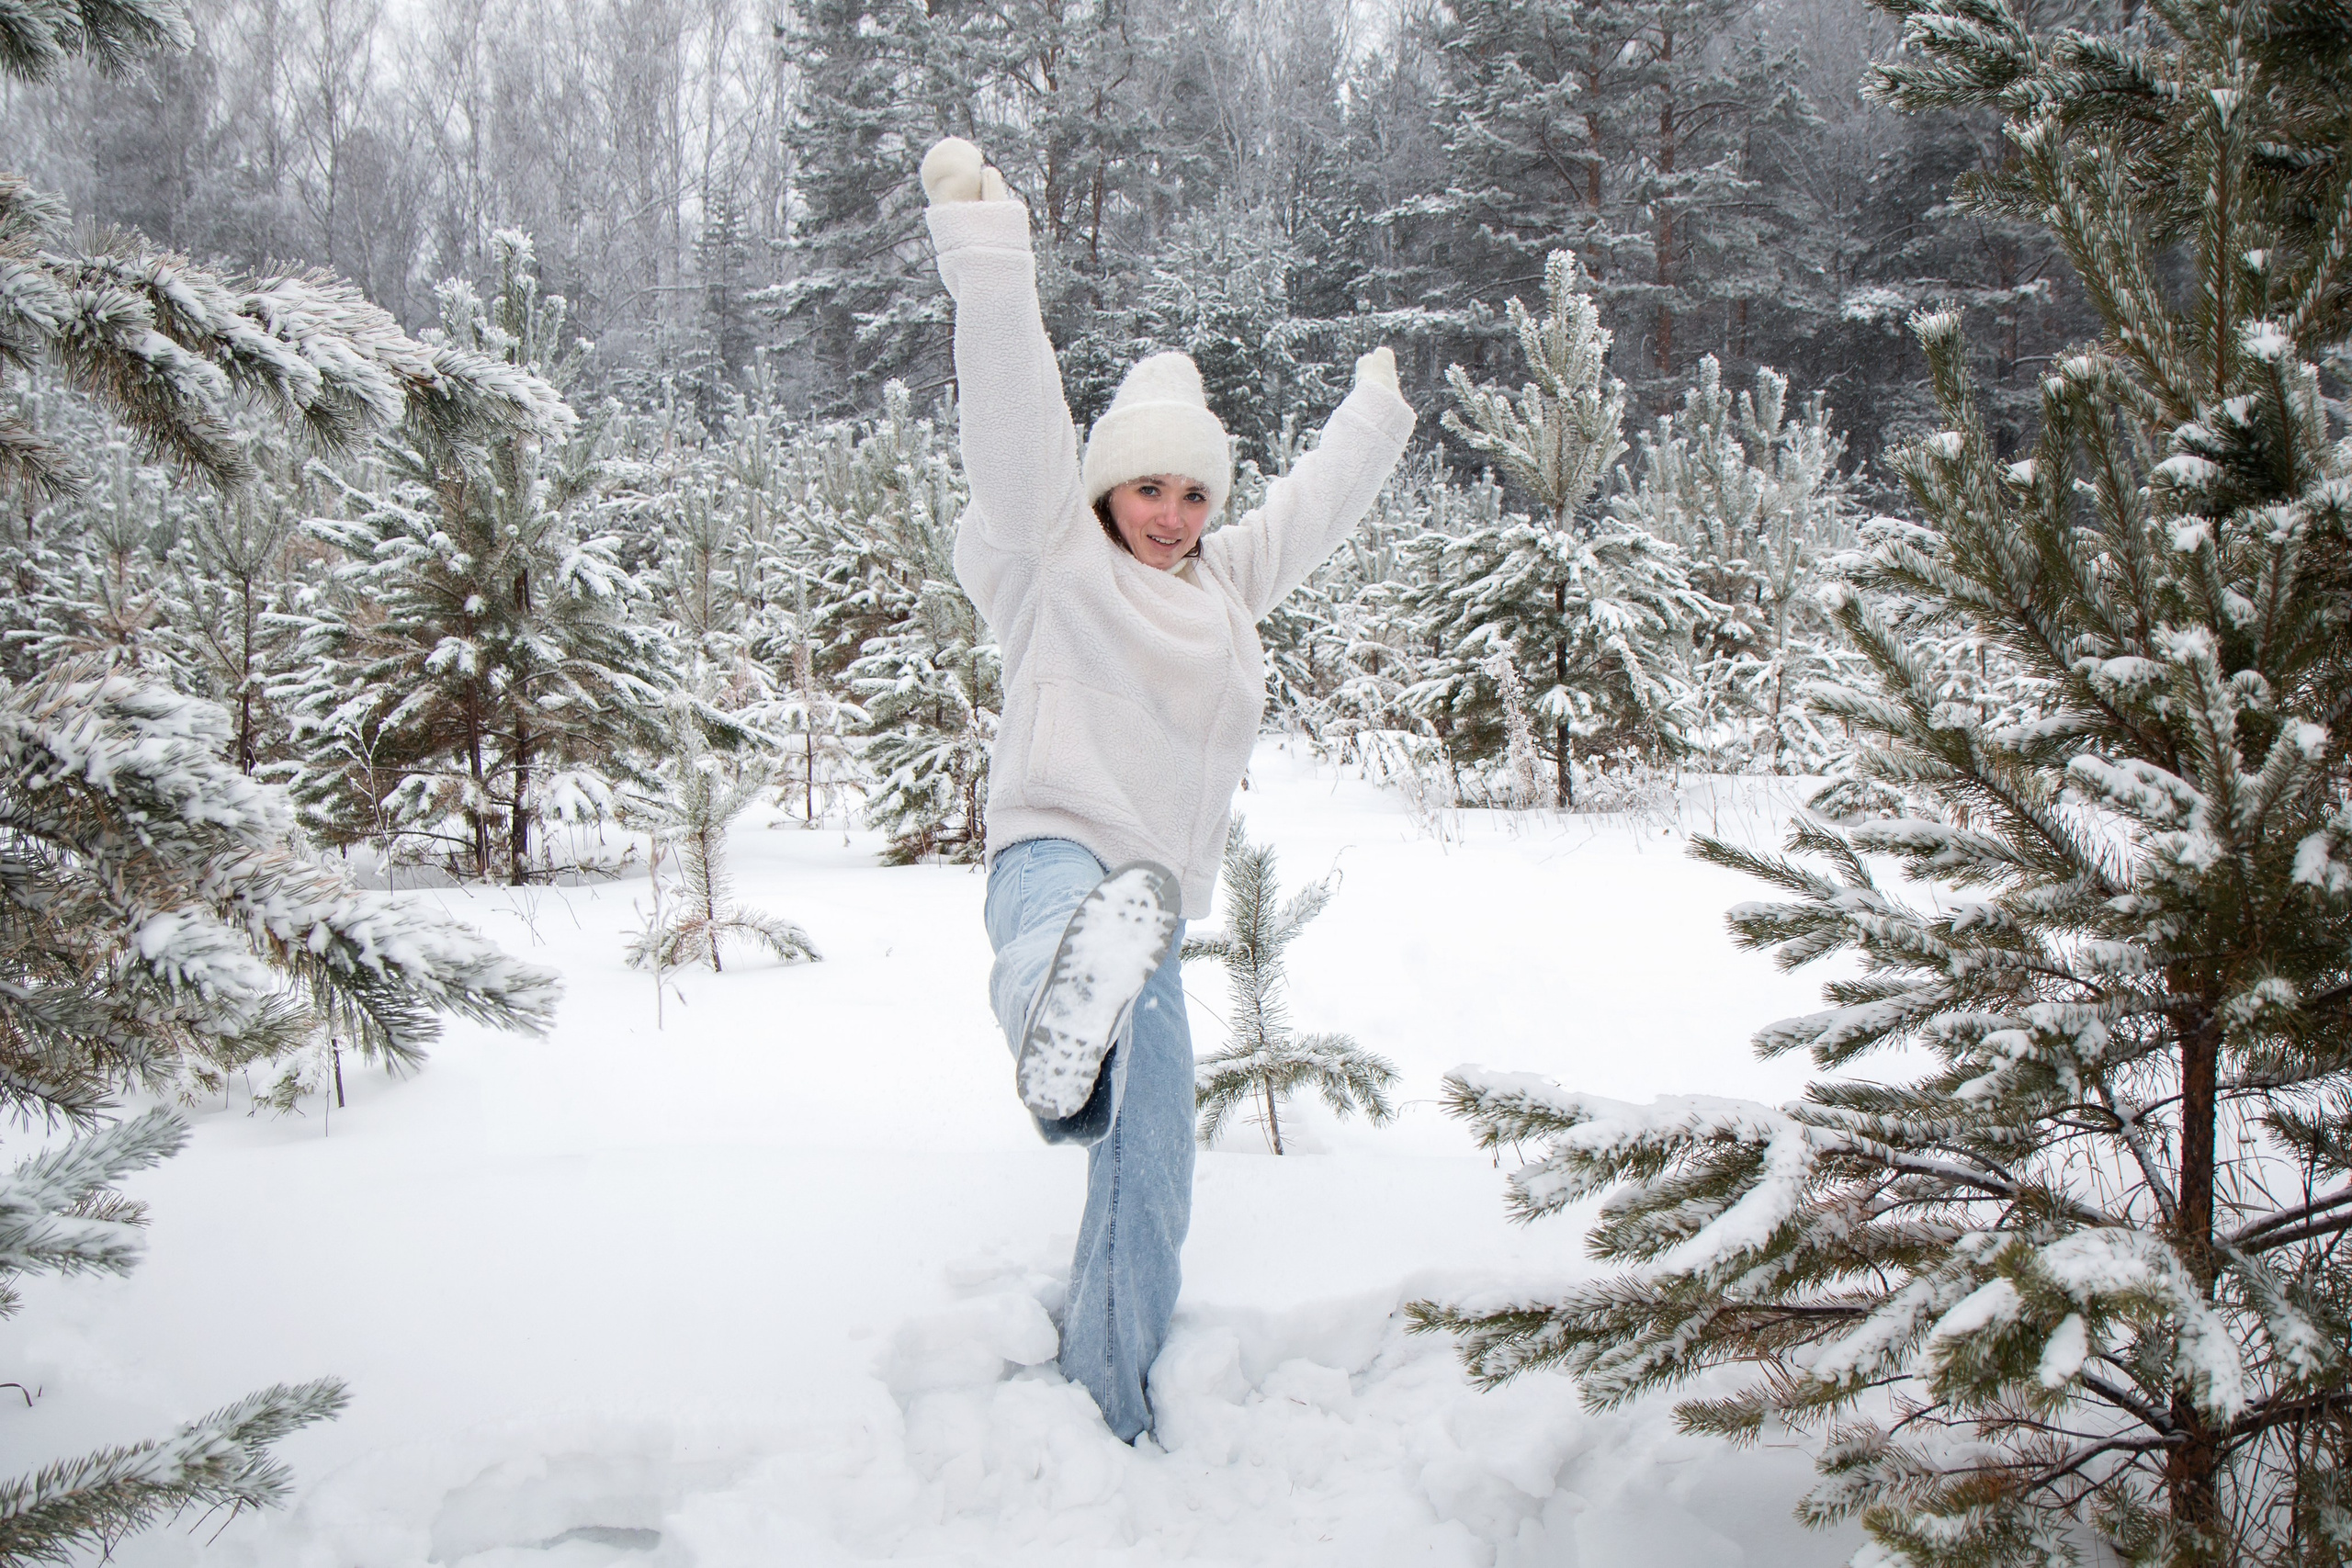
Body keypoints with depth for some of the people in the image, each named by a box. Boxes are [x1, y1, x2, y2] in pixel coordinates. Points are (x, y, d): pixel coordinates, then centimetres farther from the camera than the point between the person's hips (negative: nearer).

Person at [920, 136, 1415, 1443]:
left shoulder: (1226, 582, 25)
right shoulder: (1055, 555, 6)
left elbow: (1316, 499, 41)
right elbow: (1013, 418, -8)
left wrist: (1378, 411, 55)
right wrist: (989, 254, -18)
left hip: (1160, 900, 7)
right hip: (1053, 850, -7)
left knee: (1149, 1193, 4)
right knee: (1070, 932, -46)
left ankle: (1104, 1421, 15)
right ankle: (1064, 1036, -81)